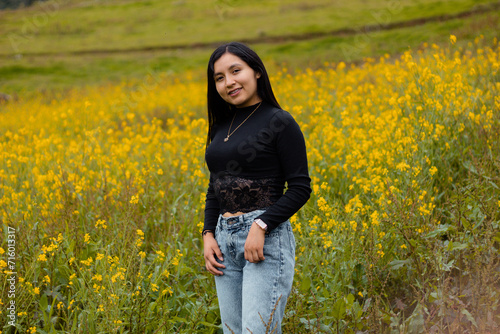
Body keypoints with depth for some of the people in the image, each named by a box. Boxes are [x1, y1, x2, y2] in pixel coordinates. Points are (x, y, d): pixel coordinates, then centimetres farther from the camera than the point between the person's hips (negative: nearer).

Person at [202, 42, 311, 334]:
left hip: (266, 237, -7)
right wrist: (208, 233, 6)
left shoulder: (280, 123, -7)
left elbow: (300, 189, -9)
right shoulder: (221, 126, 14)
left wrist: (261, 226, -19)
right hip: (225, 240, 7)